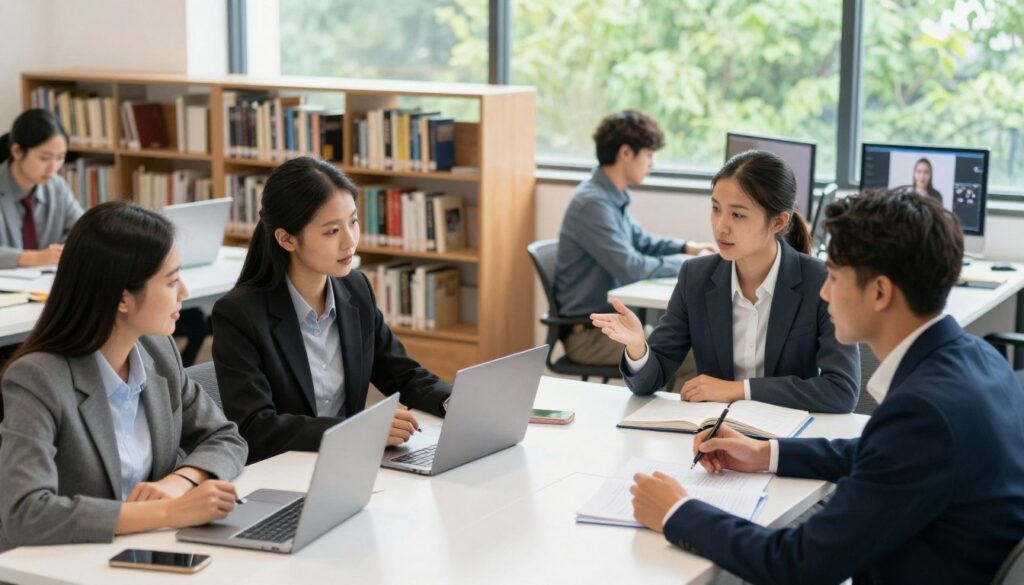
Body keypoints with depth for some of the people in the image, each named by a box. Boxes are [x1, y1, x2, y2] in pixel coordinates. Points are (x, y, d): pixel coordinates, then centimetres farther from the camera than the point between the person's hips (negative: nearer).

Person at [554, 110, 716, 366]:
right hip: (589, 333, -10)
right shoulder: (592, 203, -22)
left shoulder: (613, 196, 8)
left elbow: (639, 241, 24)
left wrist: (686, 247, 9)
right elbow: (631, 267, -25)